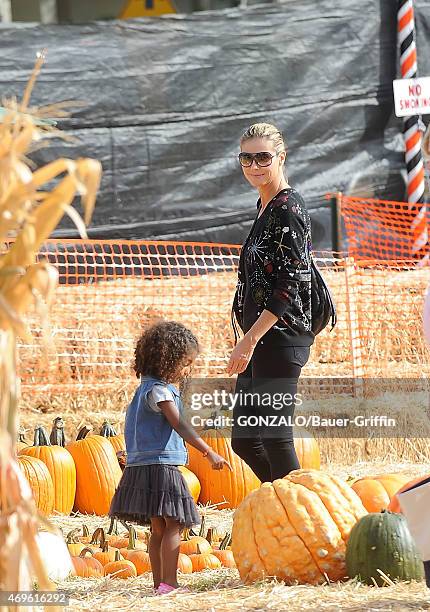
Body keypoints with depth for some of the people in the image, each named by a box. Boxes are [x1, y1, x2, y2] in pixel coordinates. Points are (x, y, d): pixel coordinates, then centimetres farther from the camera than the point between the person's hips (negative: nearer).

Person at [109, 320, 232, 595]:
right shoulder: (159, 391, -14)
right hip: (160, 466, -10)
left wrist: (176, 386, 23)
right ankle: (169, 582, -15)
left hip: (145, 467, 10)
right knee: (173, 526, -10)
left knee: (159, 528, 11)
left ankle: (160, 583, 13)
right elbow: (179, 426, -23)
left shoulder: (149, 388, 18)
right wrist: (209, 452, -27)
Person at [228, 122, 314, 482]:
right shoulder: (266, 205, 17)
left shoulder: (288, 209, -12)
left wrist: (249, 341, -20)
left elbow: (289, 287, -18)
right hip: (260, 340, 10)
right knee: (244, 440, 12)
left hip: (280, 339, -10)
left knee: (274, 438, -9)